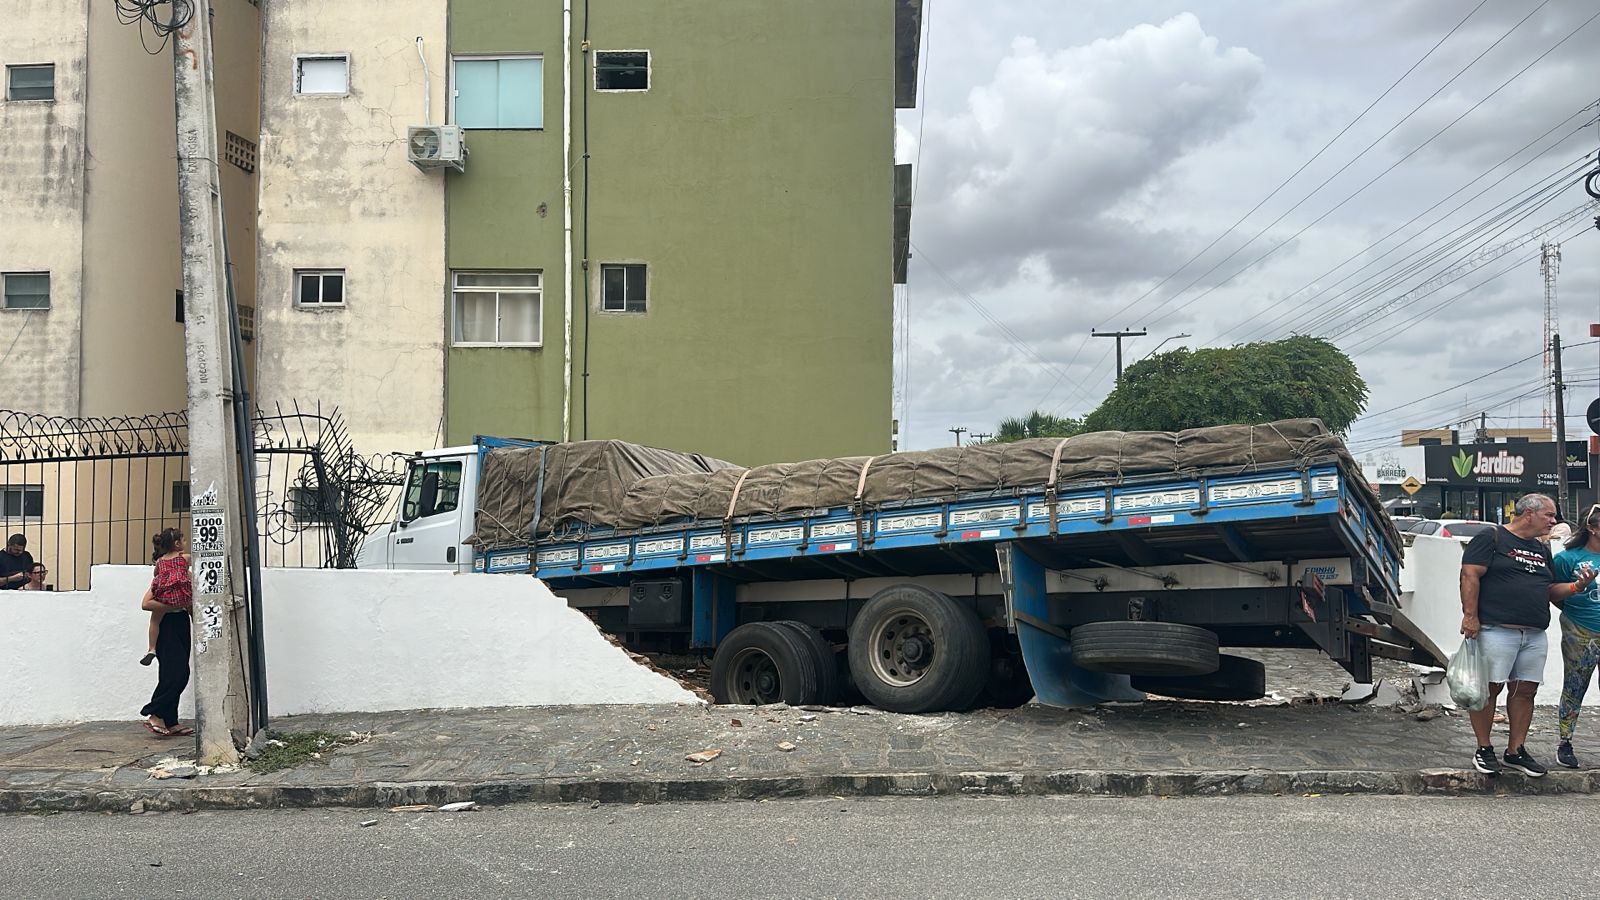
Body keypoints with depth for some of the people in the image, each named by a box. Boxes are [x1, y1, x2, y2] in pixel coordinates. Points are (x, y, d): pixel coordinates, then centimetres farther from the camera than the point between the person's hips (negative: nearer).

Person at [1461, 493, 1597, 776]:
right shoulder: (1490, 538, -3)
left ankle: (1516, 751, 19)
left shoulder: (1542, 550, 21)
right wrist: (1470, 615, -18)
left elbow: (1551, 591, 23)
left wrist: (1575, 586, 3)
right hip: (1496, 630, -8)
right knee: (1490, 688, -4)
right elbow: (1470, 576, -11)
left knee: (1525, 690, 8)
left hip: (1535, 635, 8)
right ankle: (1484, 750, 6)